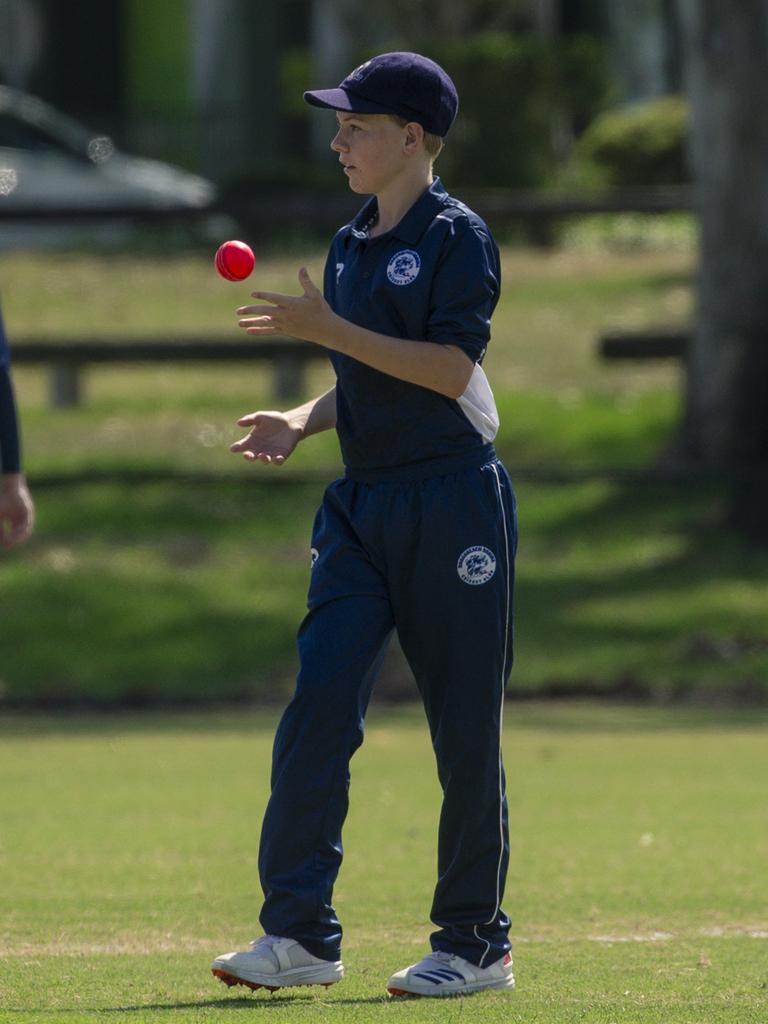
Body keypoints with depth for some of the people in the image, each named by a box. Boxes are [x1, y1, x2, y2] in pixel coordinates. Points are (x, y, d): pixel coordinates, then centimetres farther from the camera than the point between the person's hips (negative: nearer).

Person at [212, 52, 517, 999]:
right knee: (318, 701, -6)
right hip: (362, 502, 7)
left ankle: (475, 943, 9)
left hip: (454, 501, -7)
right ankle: (299, 936, -8)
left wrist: (327, 329, -20)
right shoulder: (351, 246, 16)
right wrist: (300, 422, 4)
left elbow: (450, 368, -18)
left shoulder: (456, 236, -8)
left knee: (464, 728, 0)